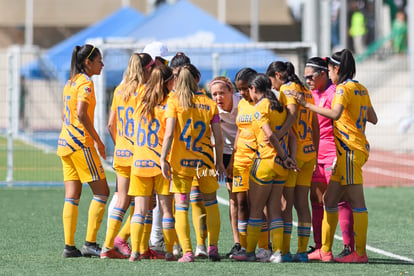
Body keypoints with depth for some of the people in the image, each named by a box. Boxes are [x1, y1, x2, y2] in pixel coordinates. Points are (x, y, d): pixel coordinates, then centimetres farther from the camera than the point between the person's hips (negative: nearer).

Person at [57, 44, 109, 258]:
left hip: (65, 143, 9)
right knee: (101, 192, -3)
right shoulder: (85, 83, -10)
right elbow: (81, 114, -21)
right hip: (81, 143, -9)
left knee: (72, 196, 6)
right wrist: (98, 140, -15)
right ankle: (90, 243, -7)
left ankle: (69, 246, 2)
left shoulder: (70, 83, 16)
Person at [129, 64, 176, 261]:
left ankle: (135, 251, -6)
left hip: (140, 161, 3)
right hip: (162, 161, -3)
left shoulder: (141, 103, 6)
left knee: (140, 209, 3)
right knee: (166, 207, 4)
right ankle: (169, 252, 5)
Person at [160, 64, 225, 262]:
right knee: (211, 203, 20)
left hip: (181, 162, -2)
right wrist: (219, 162, 13)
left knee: (181, 207, 1)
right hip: (205, 162, 2)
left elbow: (169, 133, -12)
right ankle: (213, 247, 17)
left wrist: (163, 159, -10)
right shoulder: (210, 104, 2)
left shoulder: (174, 102, -4)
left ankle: (187, 252, -7)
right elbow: (218, 138, 2)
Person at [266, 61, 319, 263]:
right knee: (301, 203, 9)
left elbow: (293, 113, -25)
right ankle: (302, 251, 8)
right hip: (308, 152, 7)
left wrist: (279, 133, -36)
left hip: (293, 152, -7)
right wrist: (315, 154, 22)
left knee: (286, 204, -4)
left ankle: (285, 252, -5)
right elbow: (315, 127, 18)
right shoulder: (307, 92, 17)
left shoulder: (287, 89, -6)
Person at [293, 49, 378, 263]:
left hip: (350, 149, -9)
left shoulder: (344, 88, -10)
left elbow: (335, 114, -26)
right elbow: (373, 119, 20)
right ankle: (325, 250, 12)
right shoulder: (361, 89, 16)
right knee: (330, 199, 10)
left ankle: (360, 252, -10)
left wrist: (307, 104, -23)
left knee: (356, 201, -9)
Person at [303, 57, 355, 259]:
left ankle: (349, 246, -9)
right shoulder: (312, 94, 16)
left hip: (333, 155, -9)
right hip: (315, 155, 9)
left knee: (340, 201, -9)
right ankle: (319, 247, 11)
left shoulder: (334, 93, -10)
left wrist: (339, 156, -18)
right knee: (316, 201, 7)